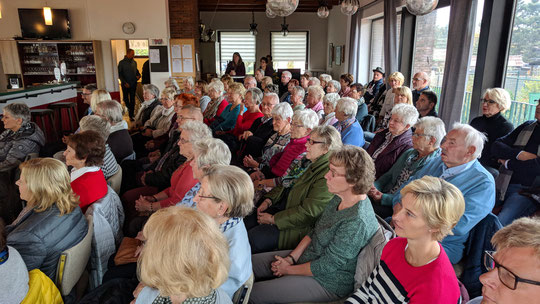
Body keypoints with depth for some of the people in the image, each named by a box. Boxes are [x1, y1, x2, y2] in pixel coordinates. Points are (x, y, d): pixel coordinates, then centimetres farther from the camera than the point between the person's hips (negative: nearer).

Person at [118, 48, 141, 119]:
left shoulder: (134, 62, 8)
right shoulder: (122, 63, -4)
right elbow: (119, 74, -4)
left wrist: (138, 75, -3)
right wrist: (124, 82, -14)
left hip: (133, 84, 2)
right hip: (125, 84, -2)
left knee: (132, 99, 1)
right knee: (126, 99, 9)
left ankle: (131, 115, 4)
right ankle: (129, 108, 37)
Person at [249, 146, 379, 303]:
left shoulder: (356, 222, -32)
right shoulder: (339, 198, -3)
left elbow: (325, 266, -24)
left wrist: (288, 269, -11)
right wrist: (291, 258, -4)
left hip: (327, 283, -8)